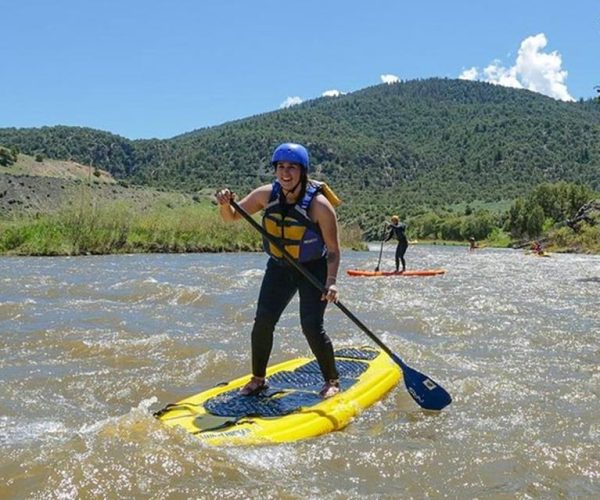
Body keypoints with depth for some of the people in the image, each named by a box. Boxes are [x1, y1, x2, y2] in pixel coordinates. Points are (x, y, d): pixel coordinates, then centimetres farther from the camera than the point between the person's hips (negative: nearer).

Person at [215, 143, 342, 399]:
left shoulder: (319, 205, -23)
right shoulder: (267, 195, -11)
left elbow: (333, 251, -19)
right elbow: (231, 218, 0)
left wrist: (331, 281, -33)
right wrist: (225, 204, -22)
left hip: (313, 270, -4)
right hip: (279, 268, 4)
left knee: (311, 327, -12)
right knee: (263, 322, -4)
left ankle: (332, 381, 10)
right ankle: (258, 379, 15)